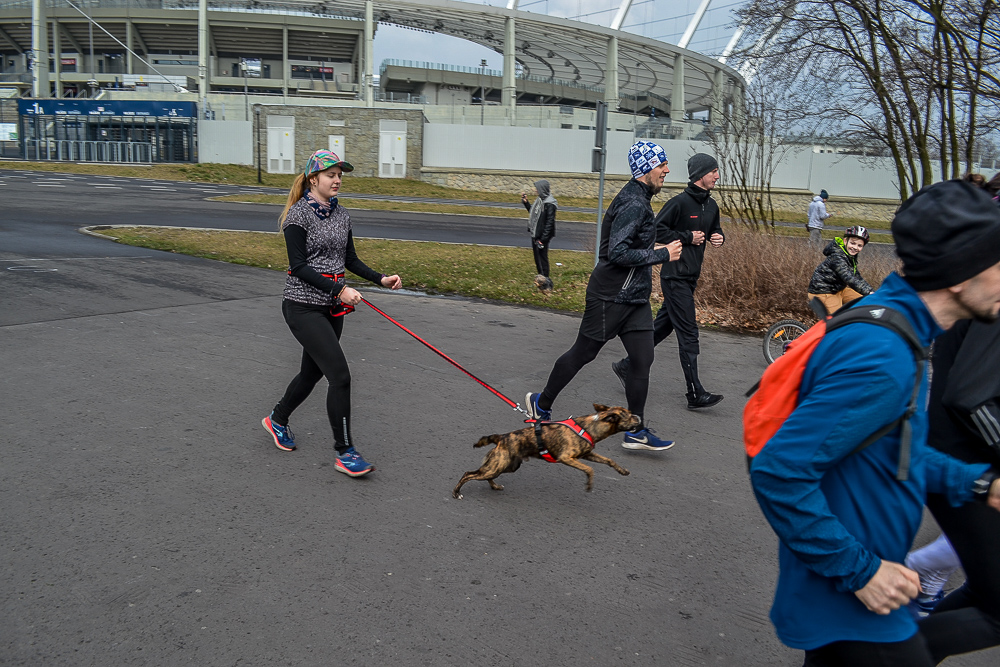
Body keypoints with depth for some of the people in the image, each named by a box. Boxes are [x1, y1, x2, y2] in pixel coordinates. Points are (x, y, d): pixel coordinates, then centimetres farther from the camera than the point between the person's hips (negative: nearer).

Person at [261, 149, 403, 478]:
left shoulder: (341, 214, 10)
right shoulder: (298, 215, -12)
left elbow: (350, 259, 16)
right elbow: (299, 266, -17)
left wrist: (381, 279, 2)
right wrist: (339, 289, -25)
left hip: (332, 308, 8)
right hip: (303, 306, -8)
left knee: (312, 371, 18)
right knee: (340, 375, -13)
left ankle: (277, 419, 44)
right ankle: (345, 452, -1)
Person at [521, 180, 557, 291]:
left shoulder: (549, 204, -19)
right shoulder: (539, 199, 9)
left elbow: (549, 223, -20)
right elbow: (532, 212, 23)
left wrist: (543, 239, -21)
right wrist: (526, 202, 12)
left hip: (542, 236, -9)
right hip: (535, 234, 9)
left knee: (542, 258, -2)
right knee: (537, 257, 17)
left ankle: (545, 283, 8)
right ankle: (541, 279, 30)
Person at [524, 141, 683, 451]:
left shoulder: (638, 200, 13)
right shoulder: (633, 204, -19)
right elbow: (617, 253, -27)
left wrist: (653, 250, 11)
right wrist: (661, 255, -19)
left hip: (635, 298, 9)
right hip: (610, 297, -9)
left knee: (643, 360, 4)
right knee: (582, 354, 6)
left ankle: (636, 431, 12)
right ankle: (541, 403, 27)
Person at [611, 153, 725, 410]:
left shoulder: (712, 205, 13)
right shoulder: (680, 202, -13)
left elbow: (715, 229, 27)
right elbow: (657, 230, -16)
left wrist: (719, 238, 5)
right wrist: (687, 238, -16)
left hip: (691, 277, 9)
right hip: (675, 275, -9)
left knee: (662, 326, 14)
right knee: (688, 333, -8)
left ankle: (627, 366, 27)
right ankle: (696, 395, -4)